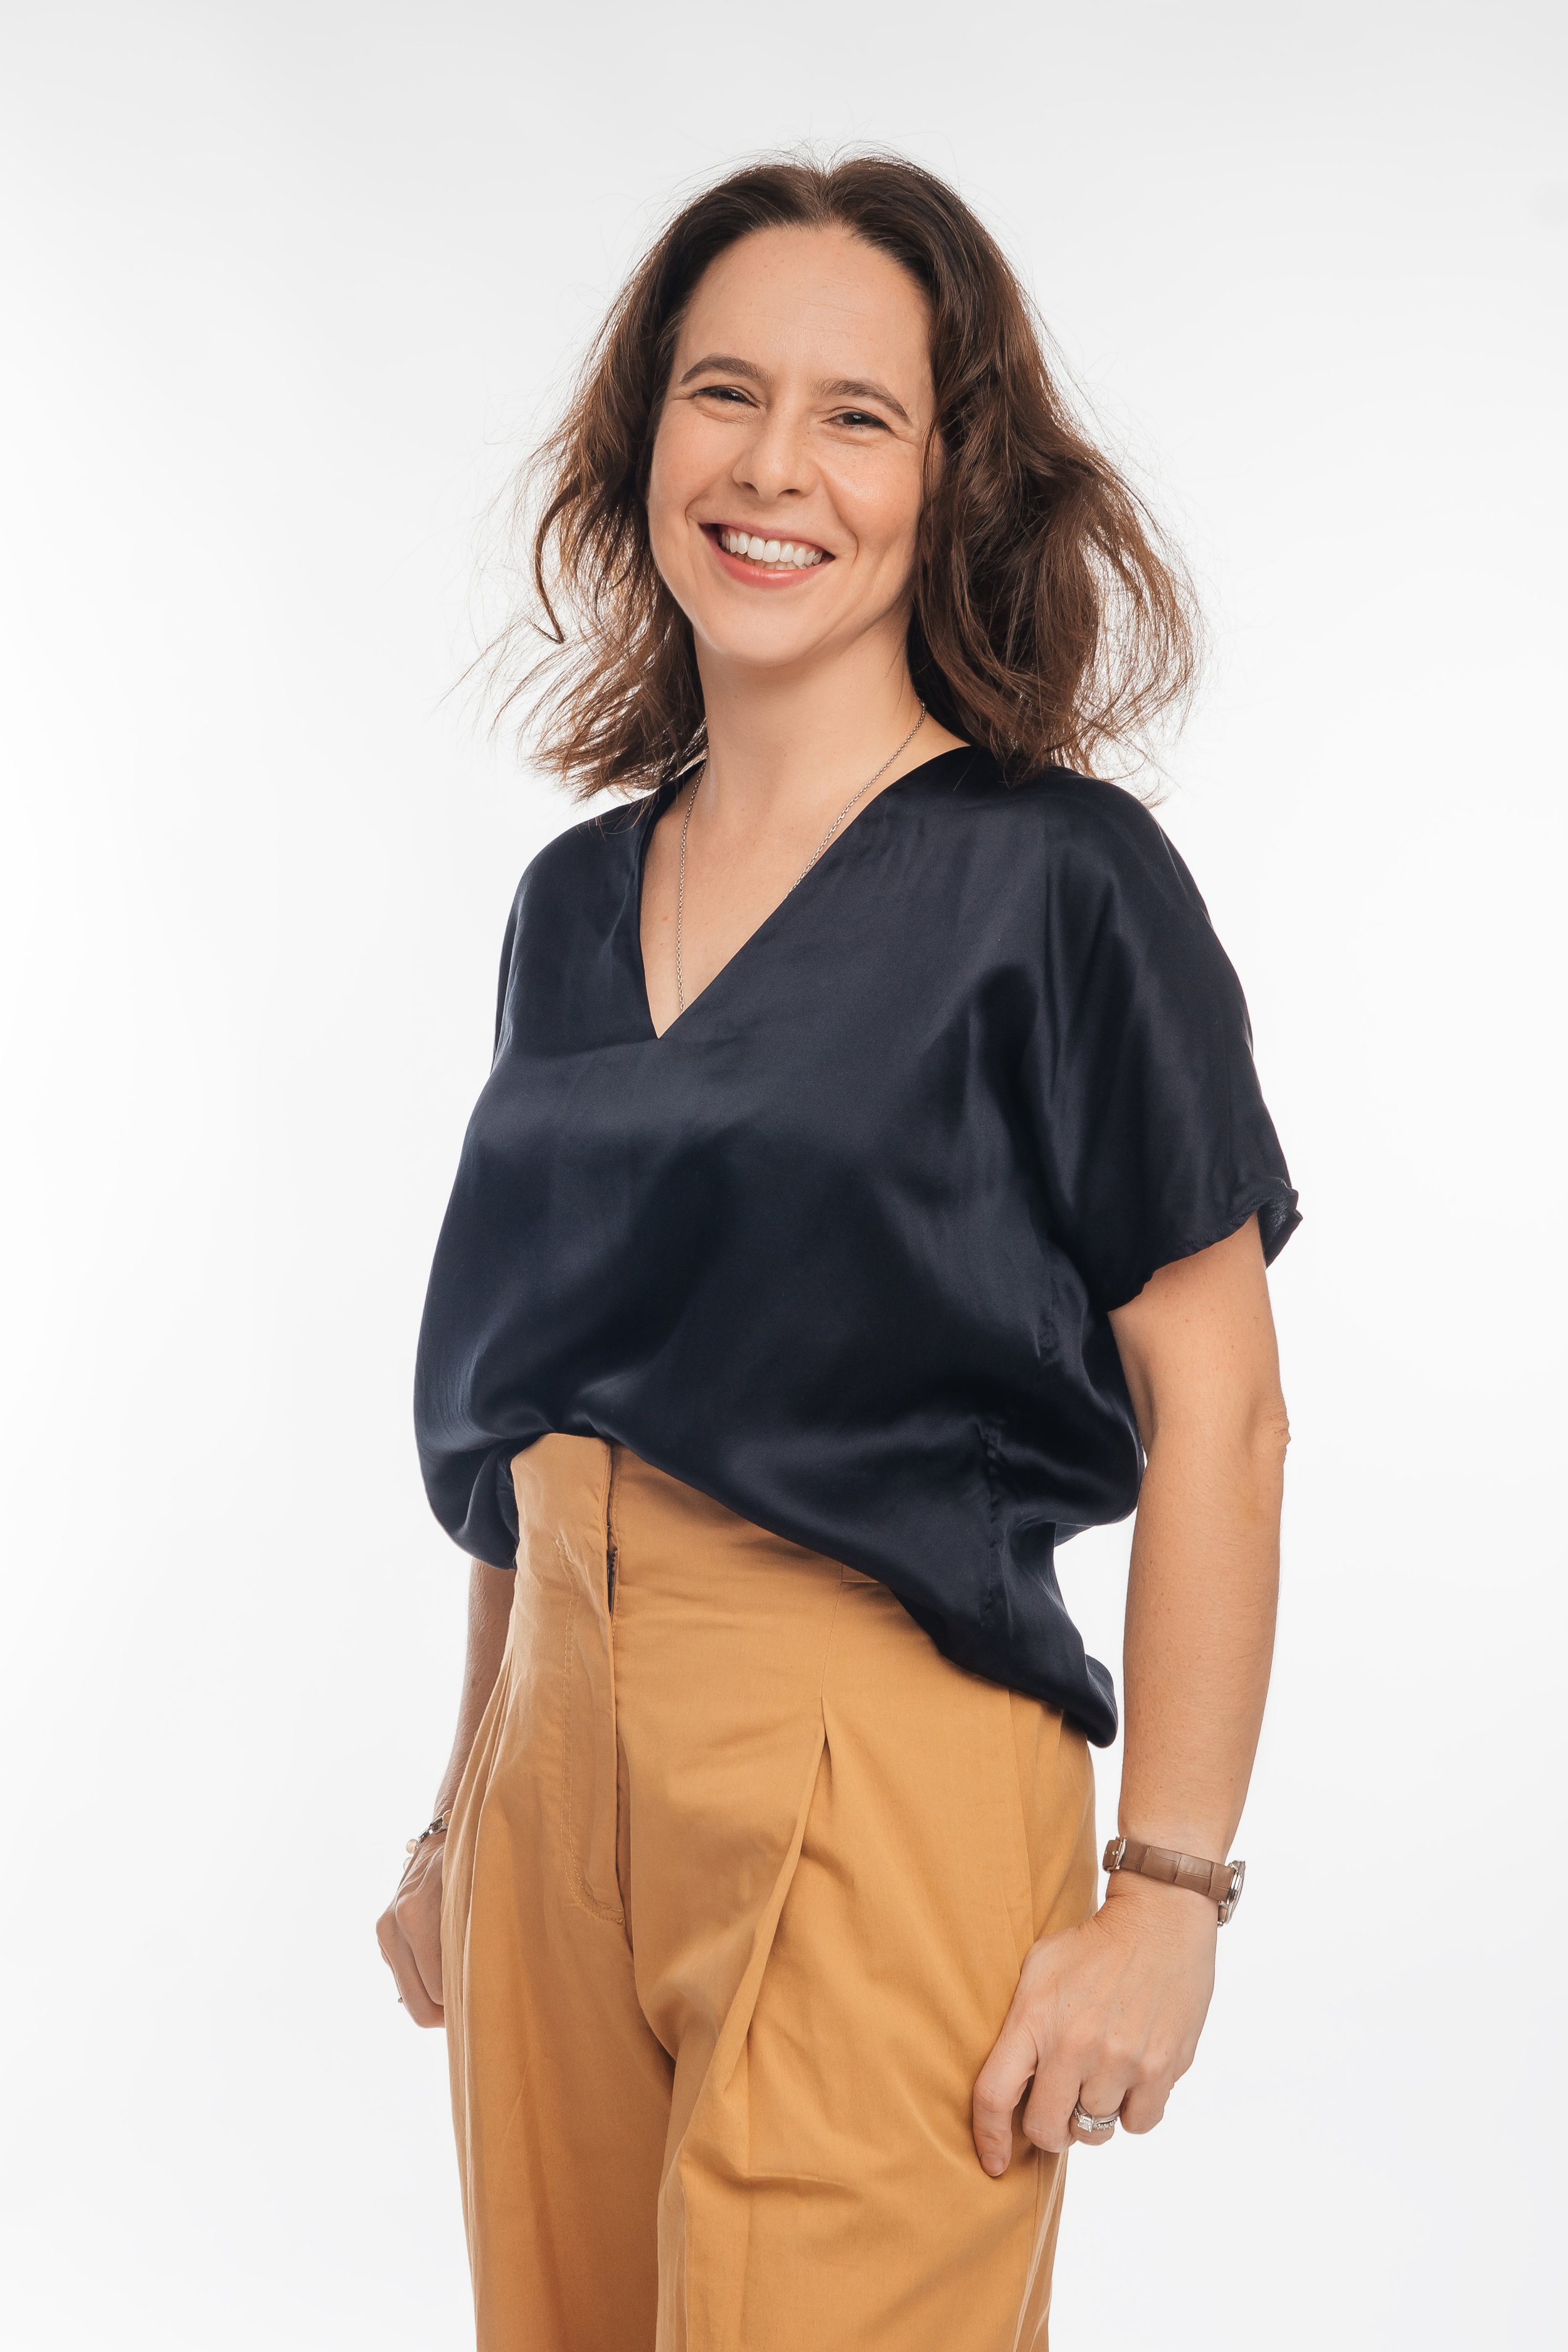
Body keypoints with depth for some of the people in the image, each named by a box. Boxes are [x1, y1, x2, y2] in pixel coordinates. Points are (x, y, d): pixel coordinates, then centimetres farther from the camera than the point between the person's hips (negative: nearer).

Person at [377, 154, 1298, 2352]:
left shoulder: (1054, 878, -8)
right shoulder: (577, 898, 10)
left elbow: (1213, 1404, -9)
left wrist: (1165, 1896, -13)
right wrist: (464, 1815, 16)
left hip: (883, 1777, -5)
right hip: (563, 1760, 6)